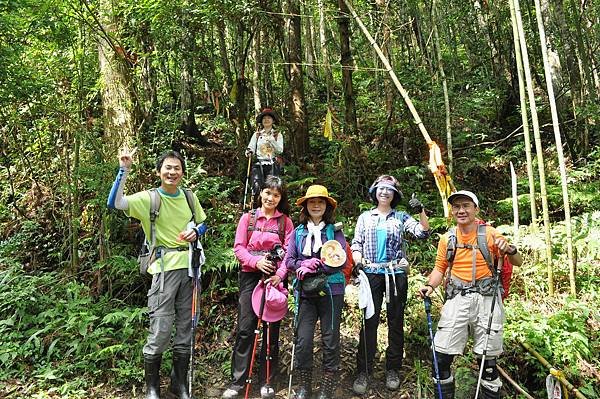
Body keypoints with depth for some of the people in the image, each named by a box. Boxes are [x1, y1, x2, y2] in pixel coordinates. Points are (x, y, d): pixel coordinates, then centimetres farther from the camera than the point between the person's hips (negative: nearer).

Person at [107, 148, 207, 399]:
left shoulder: (189, 197, 9)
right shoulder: (149, 198, -5)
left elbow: (202, 223, 21)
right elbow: (114, 203, -19)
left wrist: (196, 231, -1)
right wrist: (124, 170, -25)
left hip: (189, 267, 5)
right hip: (164, 268, -4)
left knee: (186, 329, 12)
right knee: (160, 330, -4)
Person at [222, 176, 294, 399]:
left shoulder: (285, 221, 5)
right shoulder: (248, 217, 6)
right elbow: (238, 248, 1)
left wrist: (280, 274, -17)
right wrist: (256, 261, -16)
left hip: (274, 277, 0)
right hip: (250, 276, 0)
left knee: (272, 330, 7)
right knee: (245, 328, 0)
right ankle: (237, 381, 12)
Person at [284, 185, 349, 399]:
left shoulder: (335, 231, 2)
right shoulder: (298, 231, 9)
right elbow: (289, 261, 3)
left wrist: (311, 267, -14)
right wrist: (308, 264, -15)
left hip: (331, 291, -1)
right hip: (304, 292, 2)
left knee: (330, 341, 6)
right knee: (303, 340, 0)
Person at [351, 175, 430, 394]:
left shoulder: (401, 217, 9)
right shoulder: (365, 217, 12)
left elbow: (423, 233, -2)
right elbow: (356, 244, 8)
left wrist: (421, 211, -15)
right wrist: (358, 262, -10)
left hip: (396, 274, 0)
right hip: (372, 274, 0)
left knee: (396, 322, 7)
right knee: (369, 321, -2)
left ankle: (393, 370, 20)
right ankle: (363, 371, 8)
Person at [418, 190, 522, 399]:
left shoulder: (490, 234, -1)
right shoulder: (446, 239, 5)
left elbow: (518, 262, 4)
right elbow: (440, 268, 12)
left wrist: (509, 250, -18)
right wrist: (430, 285, -7)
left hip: (486, 298, -2)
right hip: (457, 298, 2)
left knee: (488, 357, 7)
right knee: (441, 355, 0)